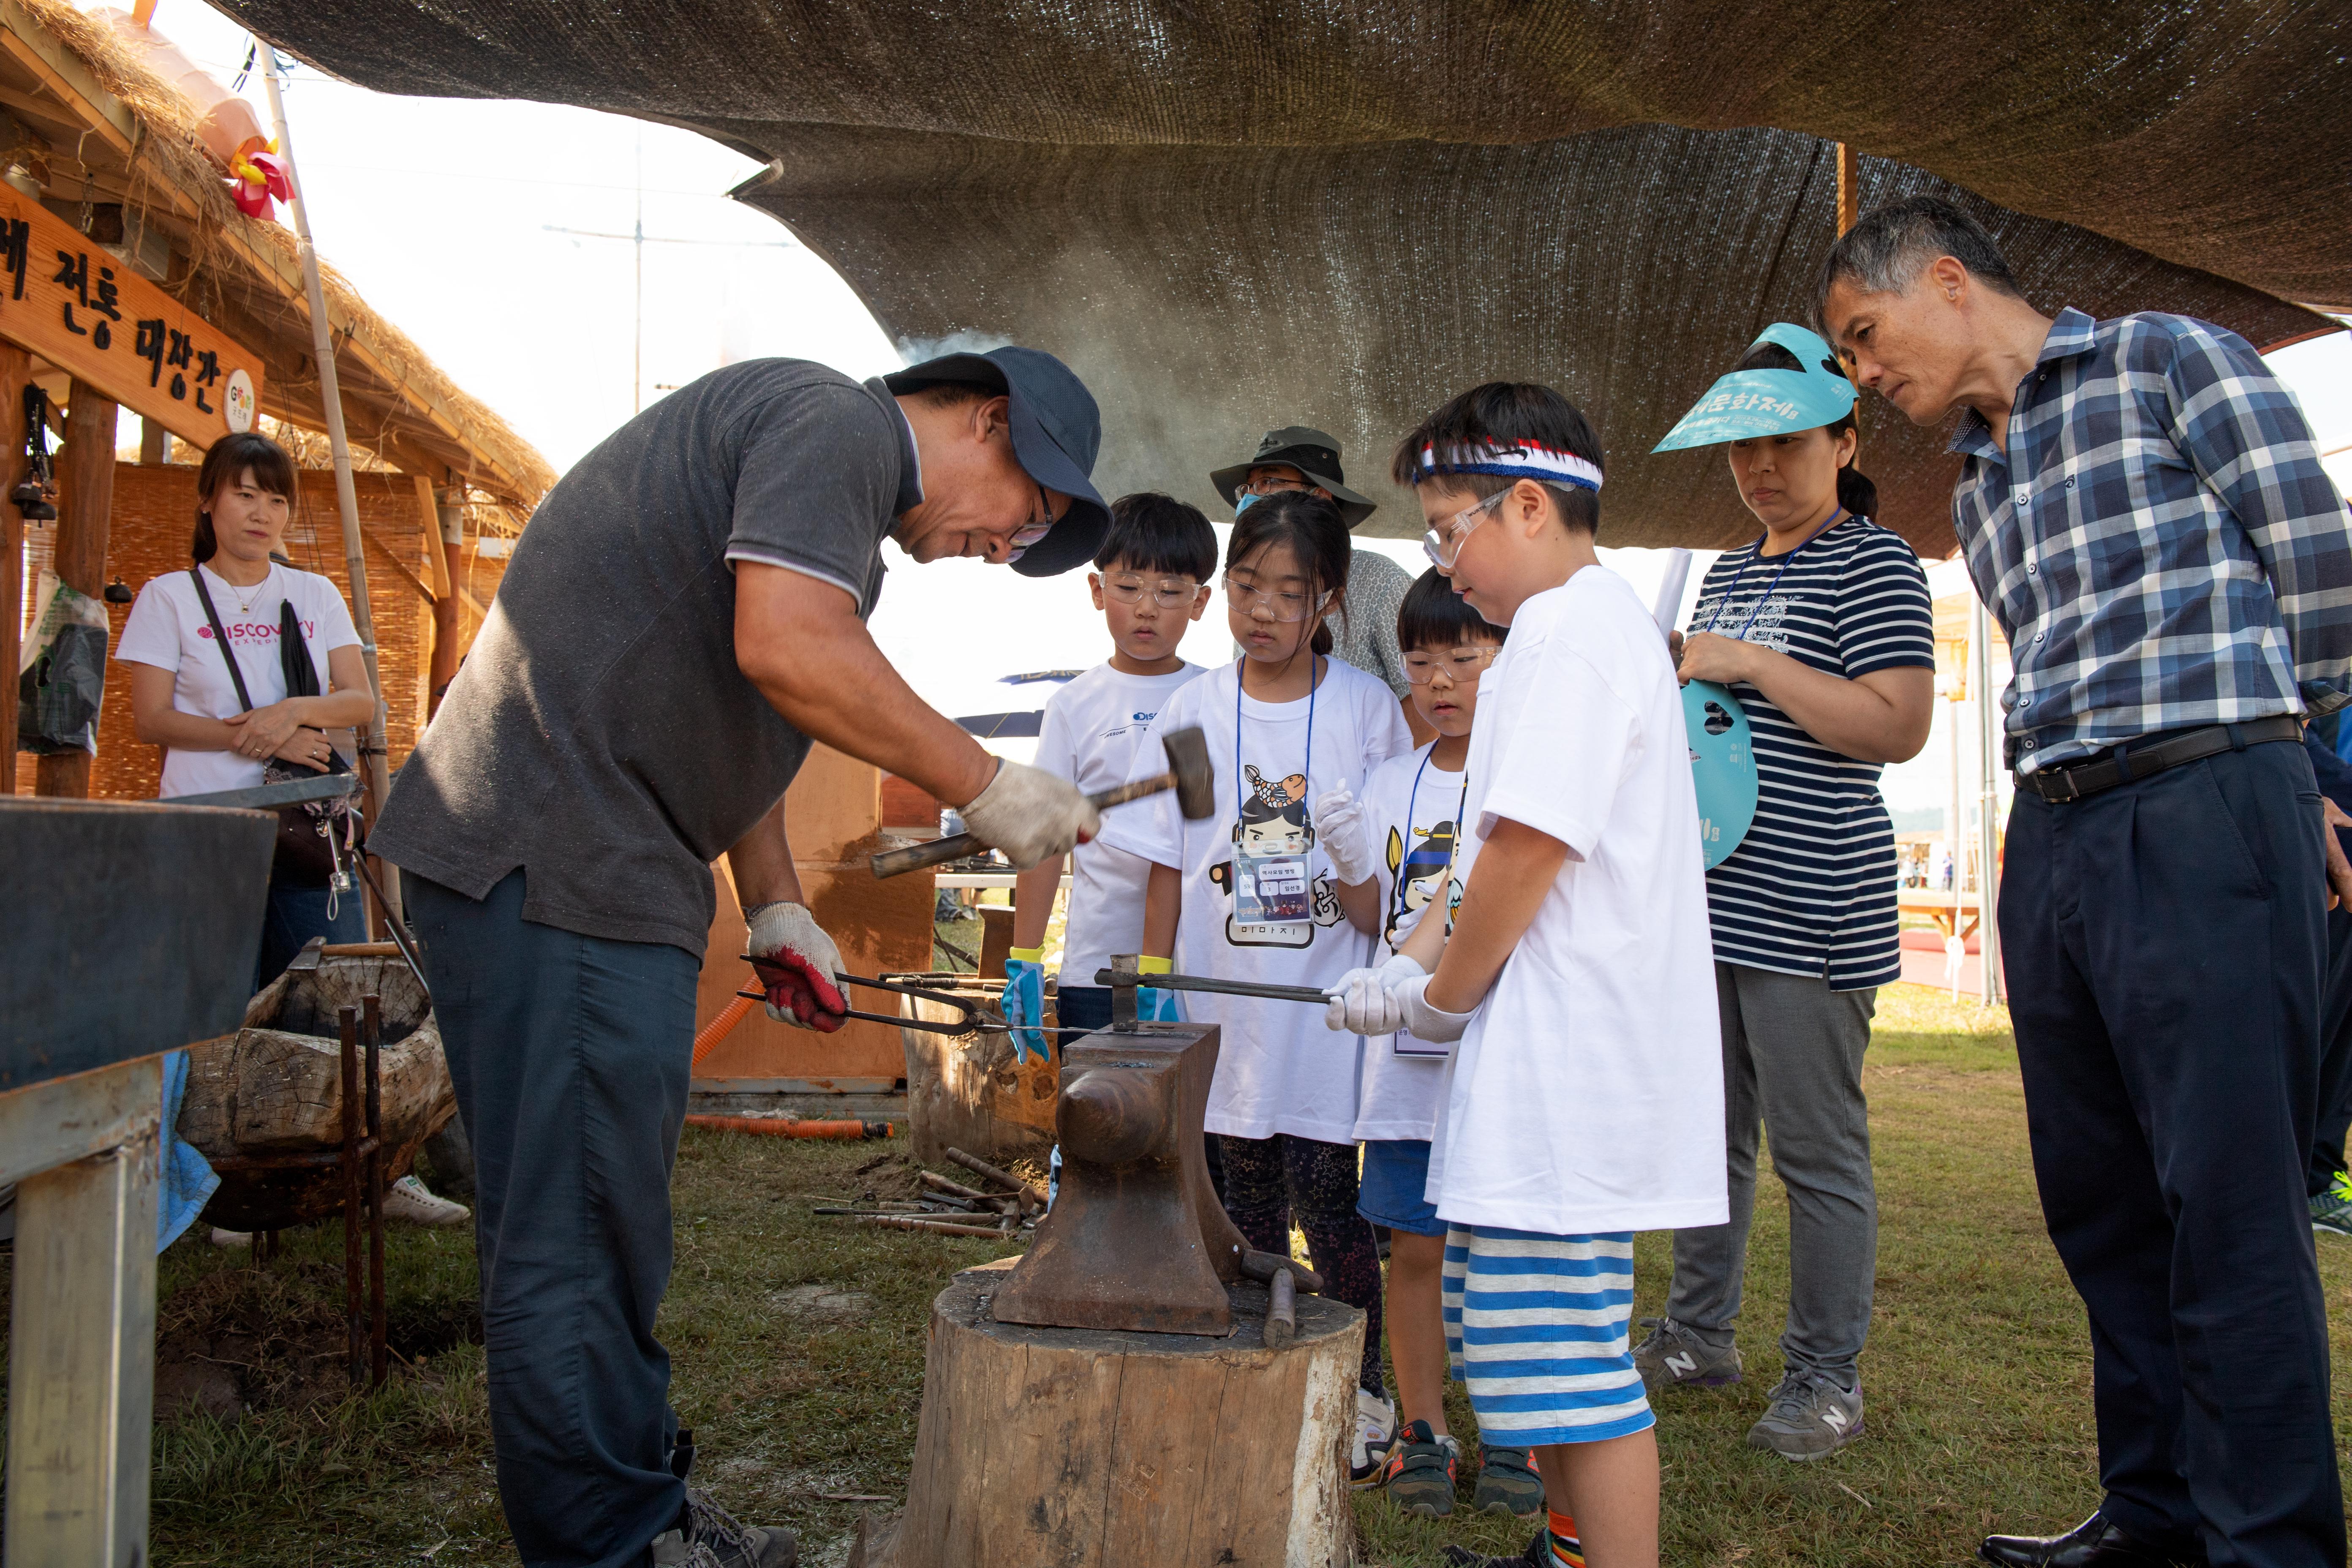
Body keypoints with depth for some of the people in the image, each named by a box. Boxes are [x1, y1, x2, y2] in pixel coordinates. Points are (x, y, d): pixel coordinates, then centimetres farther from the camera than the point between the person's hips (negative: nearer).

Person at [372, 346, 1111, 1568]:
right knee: (572, 1240, -4)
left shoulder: (843, 501, 24)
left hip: (610, 877, 11)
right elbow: (784, 648, -24)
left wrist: (775, 909, 21)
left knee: (607, 1226, 17)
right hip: (547, 862, -11)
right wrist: (983, 788, -16)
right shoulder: (836, 422, -9)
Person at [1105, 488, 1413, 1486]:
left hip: (1328, 1004, -2)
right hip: (1227, 1005, 3)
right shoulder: (1194, 711, 4)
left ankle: (1364, 1394, 15)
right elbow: (1168, 869, 7)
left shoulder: (1366, 708, -1)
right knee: (1249, 1207, 12)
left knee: (1327, 1203, -3)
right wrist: (1152, 991, 5)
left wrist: (1363, 865, -15)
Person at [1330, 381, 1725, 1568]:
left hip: (1566, 1063, -11)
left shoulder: (1570, 630, -13)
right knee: (1536, 1343, 20)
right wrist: (1409, 967, 12)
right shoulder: (1595, 627, 21)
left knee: (1569, 1354, -7)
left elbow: (1528, 848, -21)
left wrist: (1443, 998, -7)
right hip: (1552, 1064, 11)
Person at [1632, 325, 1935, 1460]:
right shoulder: (1726, 572, 19)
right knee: (1708, 1131, 15)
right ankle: (1699, 1334, 28)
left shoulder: (1872, 562, -5)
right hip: (1708, 894, 8)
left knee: (1817, 1146, 0)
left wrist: (1752, 666, -18)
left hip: (1807, 908, -8)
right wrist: (1671, 679, 8)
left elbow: (1897, 727, -16)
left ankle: (1825, 1378, 12)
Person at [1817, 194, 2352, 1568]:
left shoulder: (2166, 357, 2)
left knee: (2230, 1206, -4)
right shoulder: (1980, 485, 22)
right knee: (2100, 1201, 12)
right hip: (2051, 837, 8)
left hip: (2204, 820, -7)